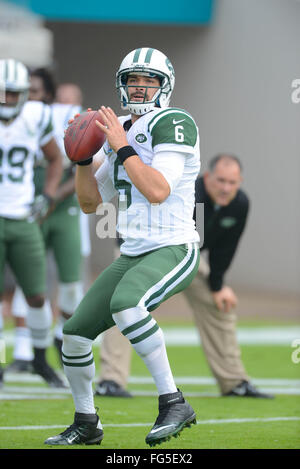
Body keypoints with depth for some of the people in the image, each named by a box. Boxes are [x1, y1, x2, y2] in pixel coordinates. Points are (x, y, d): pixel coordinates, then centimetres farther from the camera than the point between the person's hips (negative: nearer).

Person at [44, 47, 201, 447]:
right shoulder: (123, 133, 15)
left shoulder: (174, 124, -10)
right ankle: (86, 424, 25)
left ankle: (173, 403, -28)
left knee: (125, 304, -36)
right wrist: (83, 155, 5)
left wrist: (122, 148, -17)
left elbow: (158, 191, -23)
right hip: (133, 256, 8)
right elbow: (90, 202, 20)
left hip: (173, 251, -8)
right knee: (75, 333, 6)